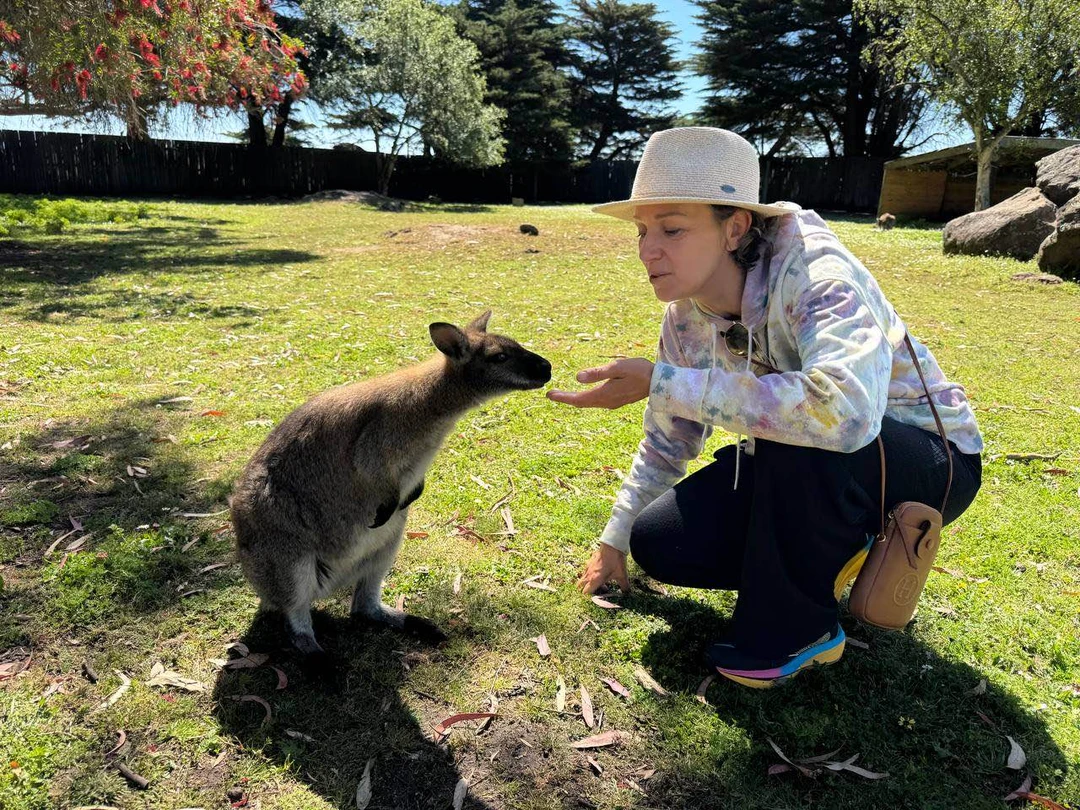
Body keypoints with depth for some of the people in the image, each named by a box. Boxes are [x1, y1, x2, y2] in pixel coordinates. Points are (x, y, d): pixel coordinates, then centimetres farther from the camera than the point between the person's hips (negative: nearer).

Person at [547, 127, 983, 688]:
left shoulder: (813, 273, -30)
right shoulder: (686, 316, -9)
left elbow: (844, 409, -51)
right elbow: (668, 440, 7)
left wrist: (660, 383, -44)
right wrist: (614, 539, 8)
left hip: (928, 460, -6)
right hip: (807, 474, 6)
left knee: (798, 433, -39)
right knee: (657, 543, -10)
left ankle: (796, 628, -13)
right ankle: (826, 554, 10)